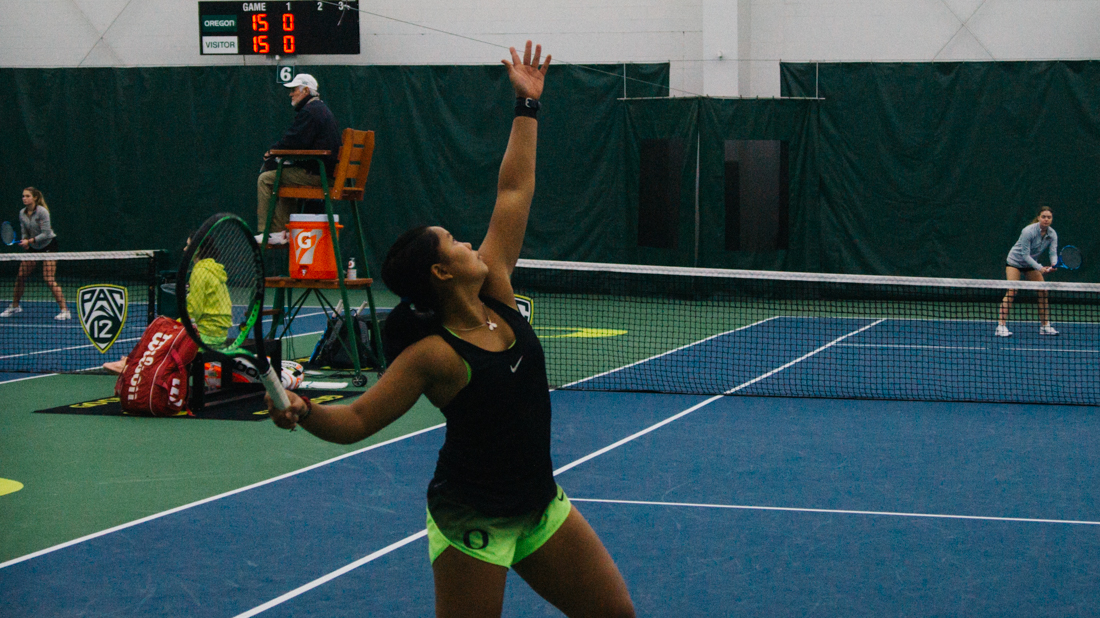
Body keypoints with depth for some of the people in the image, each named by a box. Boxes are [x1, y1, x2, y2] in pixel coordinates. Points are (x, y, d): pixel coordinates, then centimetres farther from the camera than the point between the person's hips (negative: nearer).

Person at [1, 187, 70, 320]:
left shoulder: (42, 212, -19)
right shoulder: (22, 213, 1)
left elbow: (46, 234, -22)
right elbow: (24, 233, 7)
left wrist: (30, 241, -27)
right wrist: (24, 242, -14)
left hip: (48, 245, -7)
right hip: (33, 248, 7)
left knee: (48, 279, -17)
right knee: (20, 276, 5)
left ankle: (65, 310, -16)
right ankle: (15, 306, 24)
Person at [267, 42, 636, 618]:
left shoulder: (496, 293, -1)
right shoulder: (433, 354, -18)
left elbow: (513, 193, 5)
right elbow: (356, 421, -18)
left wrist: (527, 105, 9)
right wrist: (303, 413, -39)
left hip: (540, 505, 7)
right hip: (474, 523, -7)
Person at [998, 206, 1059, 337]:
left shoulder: (1052, 234, -10)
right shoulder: (1028, 231, -27)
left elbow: (1053, 252, -17)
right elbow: (1025, 254, -27)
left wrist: (1054, 264, -40)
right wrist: (1040, 268, -35)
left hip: (1031, 263, 6)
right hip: (1015, 261, -6)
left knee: (1043, 291, 0)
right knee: (1011, 291, -20)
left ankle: (1045, 326, 12)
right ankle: (1001, 326, -24)